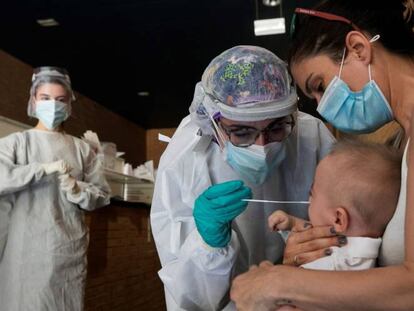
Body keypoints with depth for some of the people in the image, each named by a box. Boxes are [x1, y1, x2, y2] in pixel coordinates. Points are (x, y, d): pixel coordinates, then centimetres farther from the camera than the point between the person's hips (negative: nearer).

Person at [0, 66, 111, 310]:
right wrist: (45, 168, -17)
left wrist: (78, 191, -12)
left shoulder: (82, 148, 8)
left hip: (69, 250, 2)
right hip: (26, 249, -2)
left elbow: (103, 195, 6)